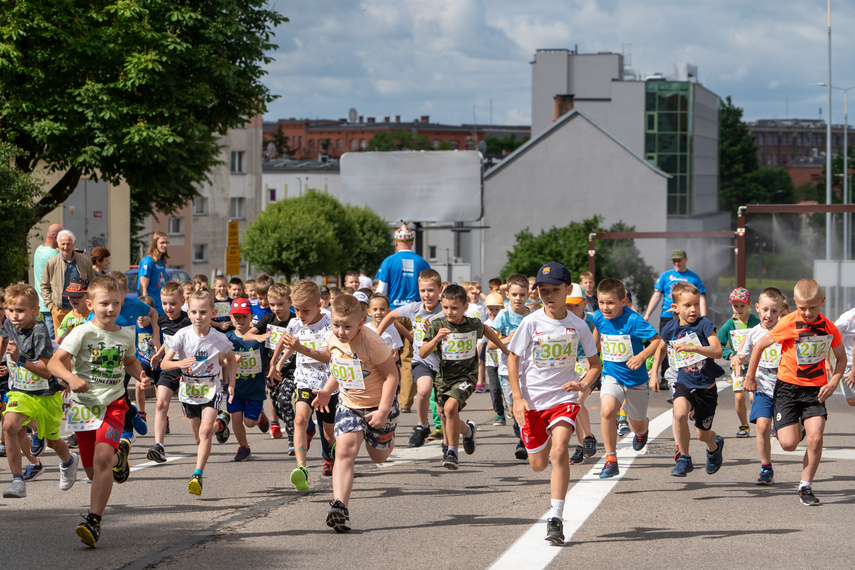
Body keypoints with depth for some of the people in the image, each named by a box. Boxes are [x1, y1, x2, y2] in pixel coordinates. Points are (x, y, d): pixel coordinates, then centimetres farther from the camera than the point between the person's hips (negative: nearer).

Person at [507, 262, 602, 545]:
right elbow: (513, 359, -1)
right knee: (538, 464, 9)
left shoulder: (577, 325, -5)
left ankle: (556, 518, -19)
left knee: (559, 451, -23)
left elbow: (595, 363, 5)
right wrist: (517, 398, -10)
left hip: (564, 397, -1)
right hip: (532, 399, 1)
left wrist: (583, 384, -15)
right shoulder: (531, 323, -9)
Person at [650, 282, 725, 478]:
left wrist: (693, 348, -36)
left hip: (706, 386, -2)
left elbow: (718, 351, -25)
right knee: (680, 412, -31)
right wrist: (654, 371, 19)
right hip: (684, 383, 2)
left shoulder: (704, 324, -13)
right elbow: (661, 348, 21)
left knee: (703, 434, 10)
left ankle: (715, 446, 49)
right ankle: (684, 458, -13)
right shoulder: (670, 328, -2)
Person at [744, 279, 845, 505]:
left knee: (815, 438, -15)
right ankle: (797, 430, 29)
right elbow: (760, 346, -1)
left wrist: (833, 383, -4)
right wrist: (750, 376, 5)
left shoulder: (829, 329, -4)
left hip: (816, 389, 2)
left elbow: (841, 358, 12)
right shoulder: (788, 324, -13)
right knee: (788, 444, -10)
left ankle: (805, 487, 2)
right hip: (788, 387, -2)